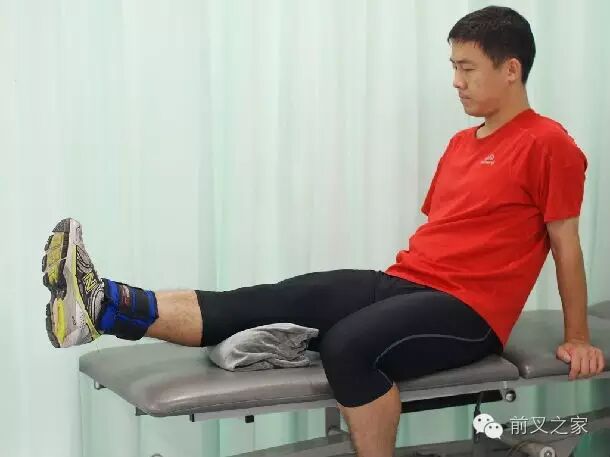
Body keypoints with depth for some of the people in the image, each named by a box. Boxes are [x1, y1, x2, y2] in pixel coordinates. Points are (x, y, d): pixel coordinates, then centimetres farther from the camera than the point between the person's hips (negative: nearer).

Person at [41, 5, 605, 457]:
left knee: (348, 344, -37)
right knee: (268, 303, -14)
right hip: (402, 283, 7)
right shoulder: (462, 143, 21)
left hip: (467, 311, -7)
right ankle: (105, 307, -29)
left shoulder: (547, 143, -5)